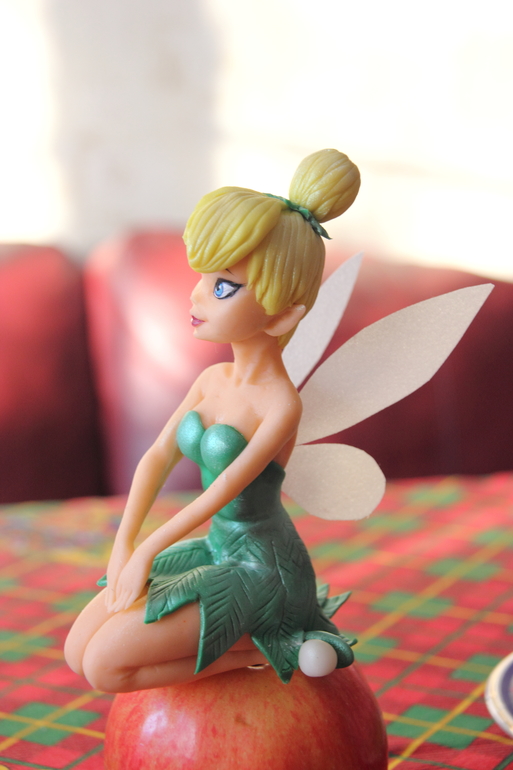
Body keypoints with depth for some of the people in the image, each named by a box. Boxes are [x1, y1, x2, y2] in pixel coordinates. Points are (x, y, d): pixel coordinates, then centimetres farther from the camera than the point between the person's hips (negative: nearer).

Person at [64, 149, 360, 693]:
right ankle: (264, 629, 8)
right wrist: (123, 545, -7)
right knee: (79, 651, 2)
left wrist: (145, 552, -15)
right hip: (218, 552, 8)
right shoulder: (212, 380, 2)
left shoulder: (281, 404, -22)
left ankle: (266, 647, -5)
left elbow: (221, 493, -23)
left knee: (106, 664, -19)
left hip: (262, 567, -8)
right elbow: (158, 456, 2)